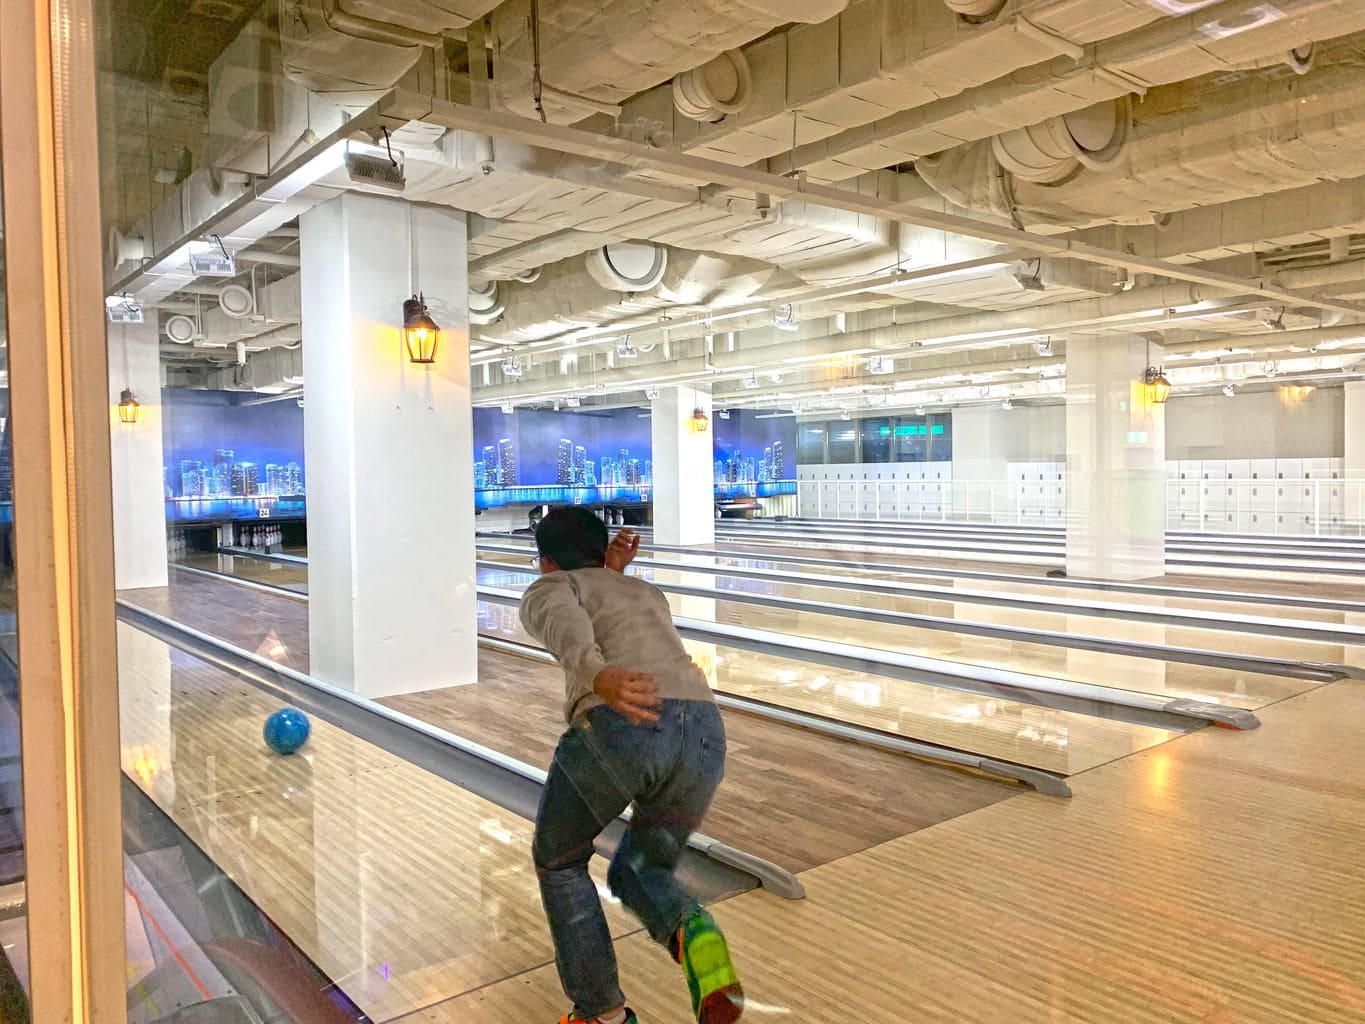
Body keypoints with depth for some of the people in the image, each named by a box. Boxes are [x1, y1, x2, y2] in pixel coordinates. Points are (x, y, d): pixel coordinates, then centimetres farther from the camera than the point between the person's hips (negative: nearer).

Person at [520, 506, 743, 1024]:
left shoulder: (548, 590, 20)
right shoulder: (649, 595, 36)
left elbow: (567, 627, -6)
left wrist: (599, 677, -27)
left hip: (617, 729, -5)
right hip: (703, 736, 5)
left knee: (558, 862, 26)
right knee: (638, 873, 28)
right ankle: (694, 935, -5)